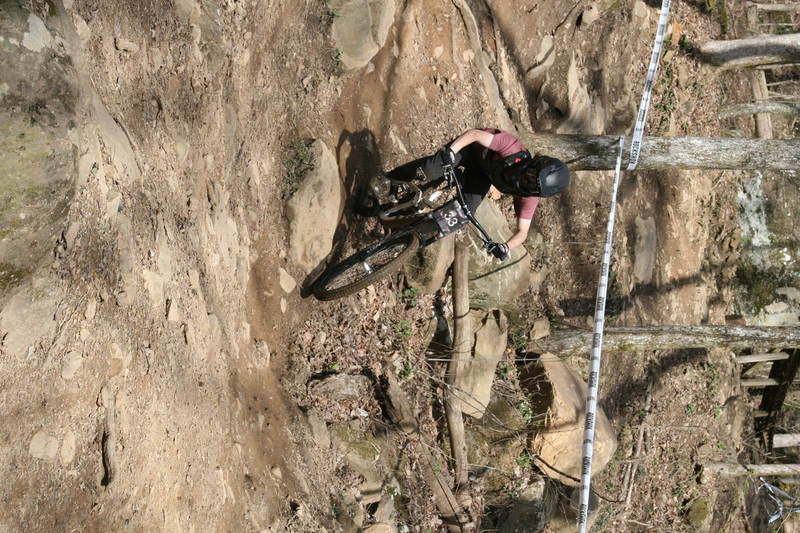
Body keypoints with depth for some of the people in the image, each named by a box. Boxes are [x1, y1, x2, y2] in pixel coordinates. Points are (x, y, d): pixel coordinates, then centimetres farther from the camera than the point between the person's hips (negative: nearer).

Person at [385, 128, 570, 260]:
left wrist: (505, 247, -43)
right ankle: (390, 179, 5)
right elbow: (475, 134, -34)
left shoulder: (528, 197, -27)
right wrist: (450, 151, -49)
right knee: (430, 170, -25)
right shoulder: (512, 150, -40)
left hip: (483, 173, 3)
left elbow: (522, 231, -22)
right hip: (472, 148, -3)